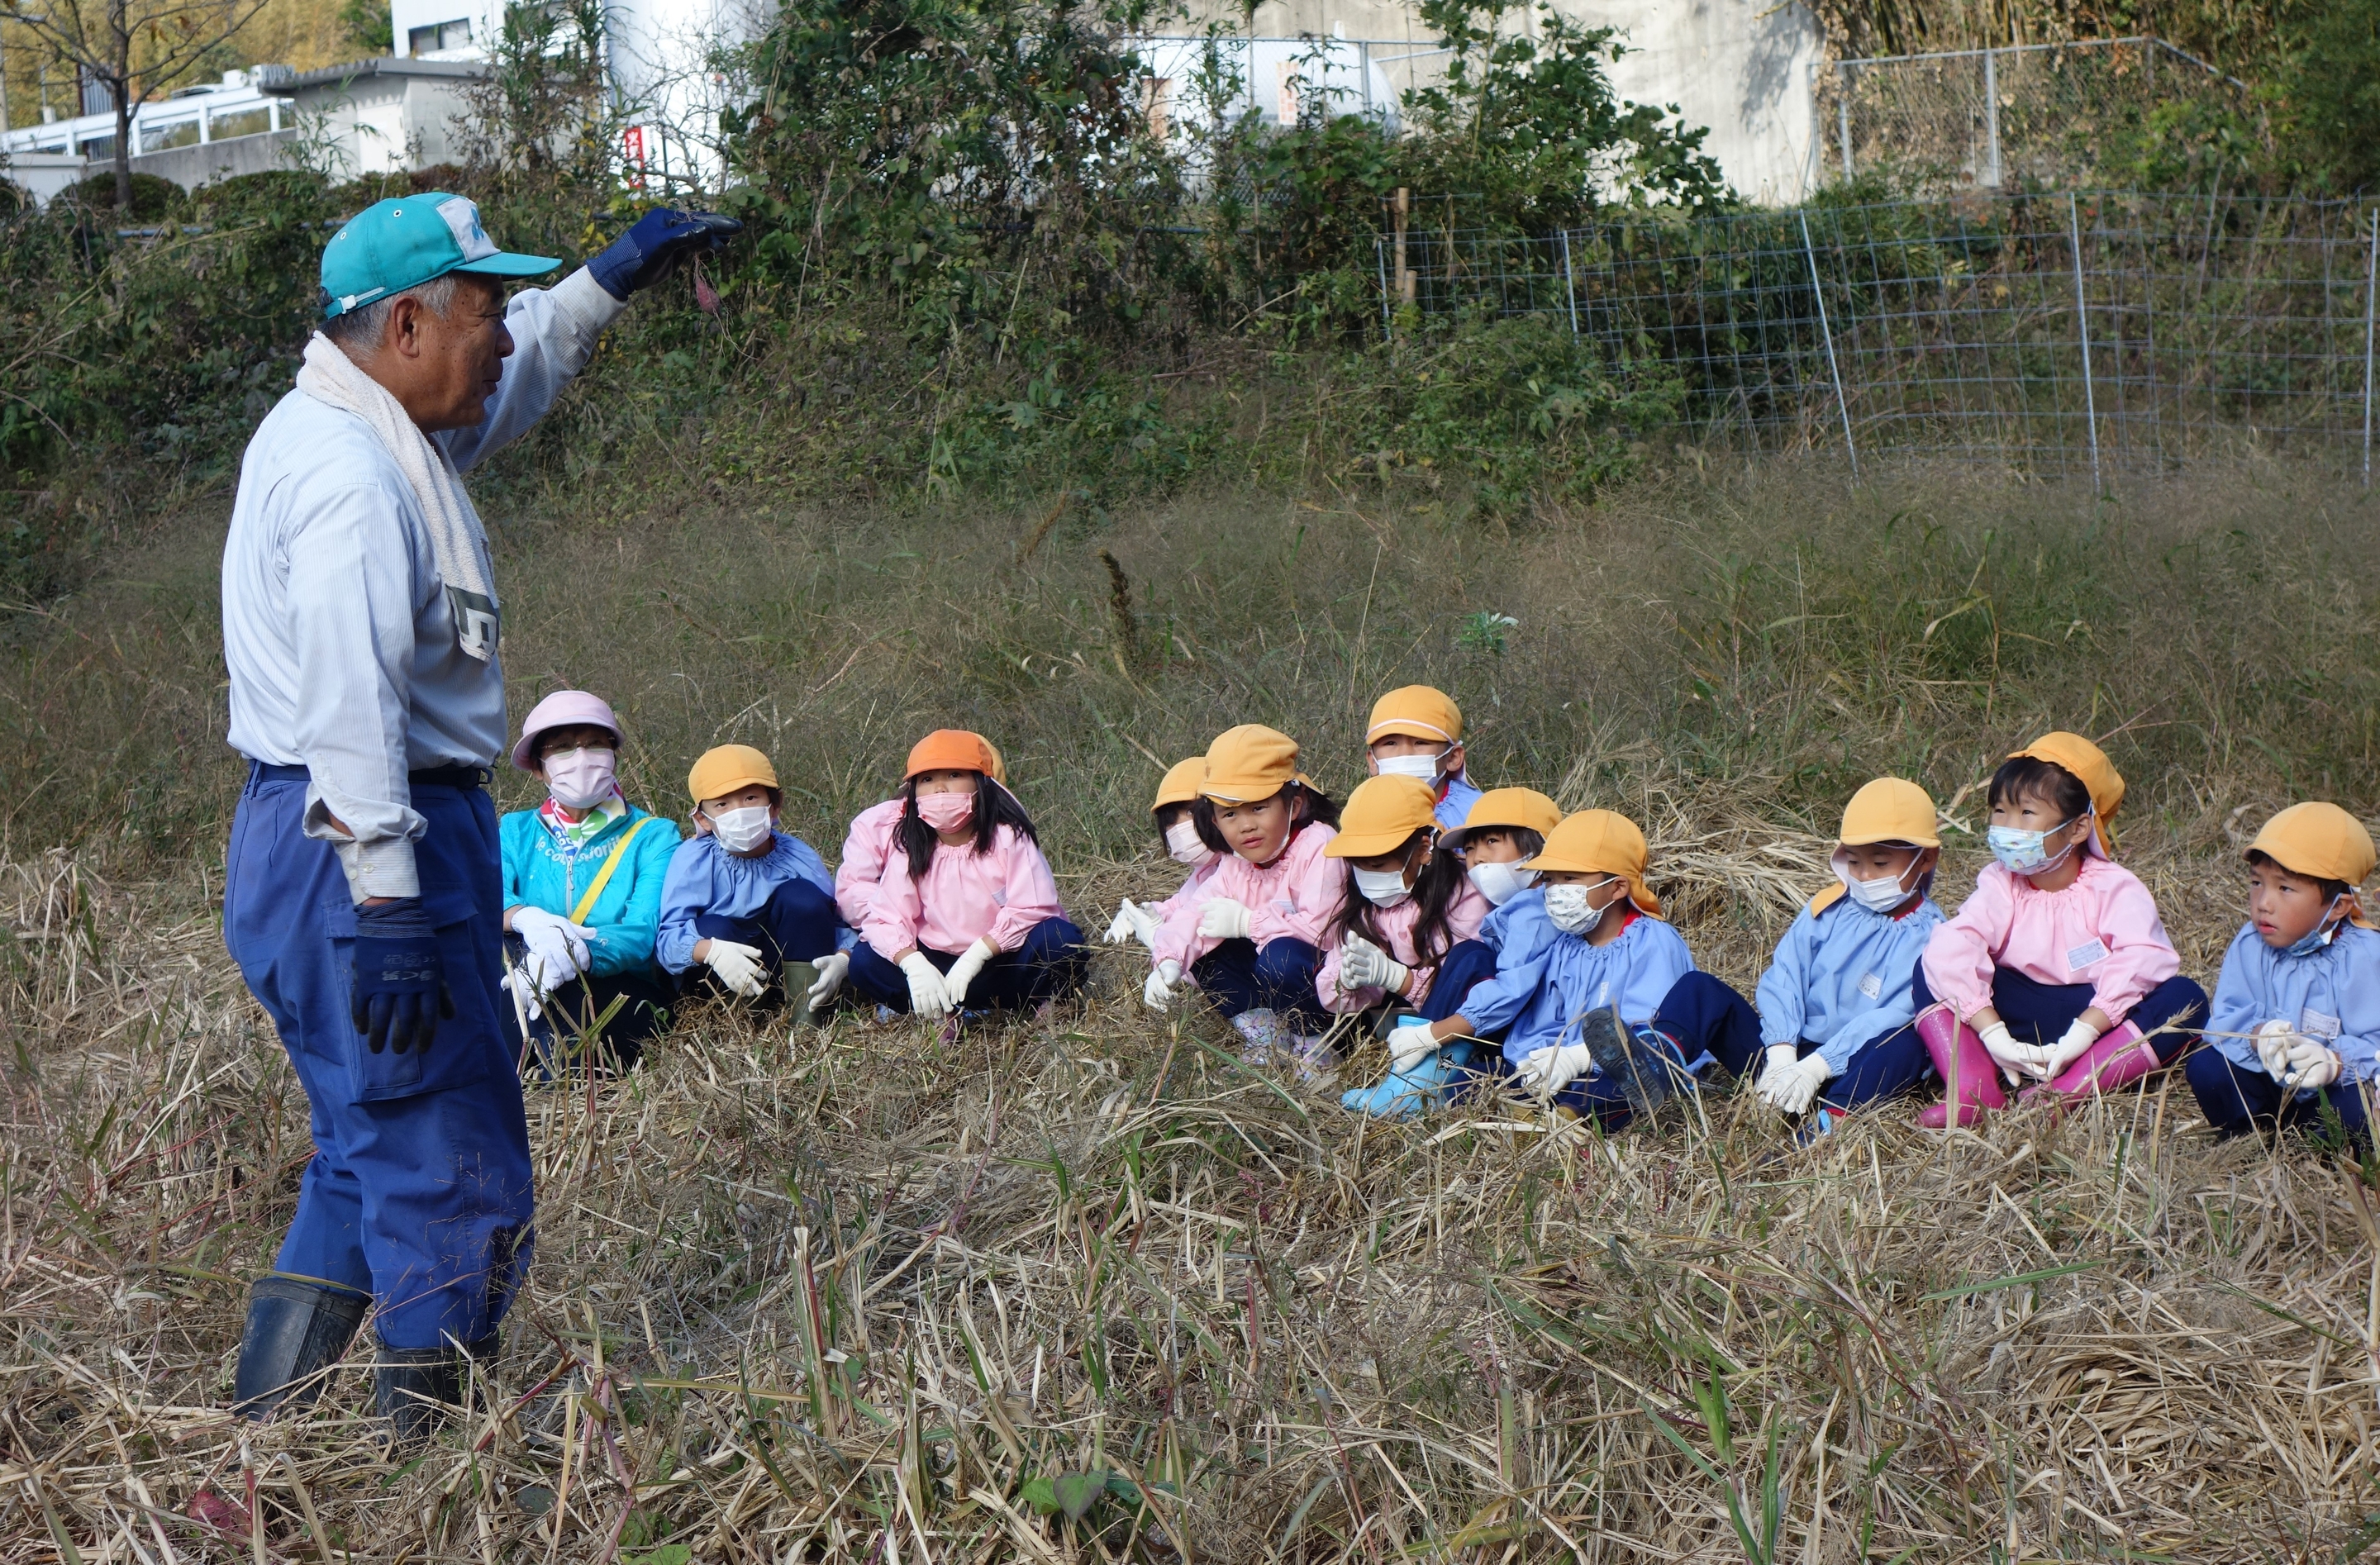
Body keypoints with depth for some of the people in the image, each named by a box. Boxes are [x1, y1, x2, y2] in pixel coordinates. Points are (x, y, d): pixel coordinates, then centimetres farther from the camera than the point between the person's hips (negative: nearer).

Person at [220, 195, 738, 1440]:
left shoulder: (365, 428, 12)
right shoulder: (349, 477, -20)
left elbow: (508, 388, 33)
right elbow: (350, 707, -27)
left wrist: (610, 283, 25)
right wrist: (391, 911, -30)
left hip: (338, 851, 11)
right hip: (362, 854, -11)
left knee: (376, 1150, 20)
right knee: (456, 1185, -3)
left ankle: (266, 1433, 25)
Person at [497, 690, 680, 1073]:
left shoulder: (653, 837, 7)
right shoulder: (516, 832, 14)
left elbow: (645, 933, -11)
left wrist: (576, 956, -33)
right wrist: (525, 918, -33)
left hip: (626, 994, -3)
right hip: (535, 998, 3)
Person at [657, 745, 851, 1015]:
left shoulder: (798, 857, -9)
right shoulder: (693, 859, -14)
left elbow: (840, 922, -9)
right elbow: (669, 937, -24)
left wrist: (842, 959, -33)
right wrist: (711, 950, -46)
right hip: (723, 980, -2)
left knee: (800, 895, -21)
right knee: (710, 929, -30)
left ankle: (806, 1018, -22)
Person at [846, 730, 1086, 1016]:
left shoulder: (1007, 837, -10)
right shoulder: (910, 851, -1)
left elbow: (1030, 909, -20)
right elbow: (885, 919, -11)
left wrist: (976, 957, -29)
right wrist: (914, 966, -30)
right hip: (940, 964, 3)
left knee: (1060, 940, -33)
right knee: (864, 961, -19)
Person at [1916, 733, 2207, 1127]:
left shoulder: (2114, 889, -7)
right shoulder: (2000, 885, -1)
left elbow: (2141, 963, -25)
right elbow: (1951, 950, -18)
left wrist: (2081, 1035, -37)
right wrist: (1993, 1035, -33)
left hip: (2096, 1018, -2)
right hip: (2016, 1016, 2)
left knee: (2185, 999, -28)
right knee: (1929, 973, -14)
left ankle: (2065, 1092, -41)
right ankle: (1973, 1090, -33)